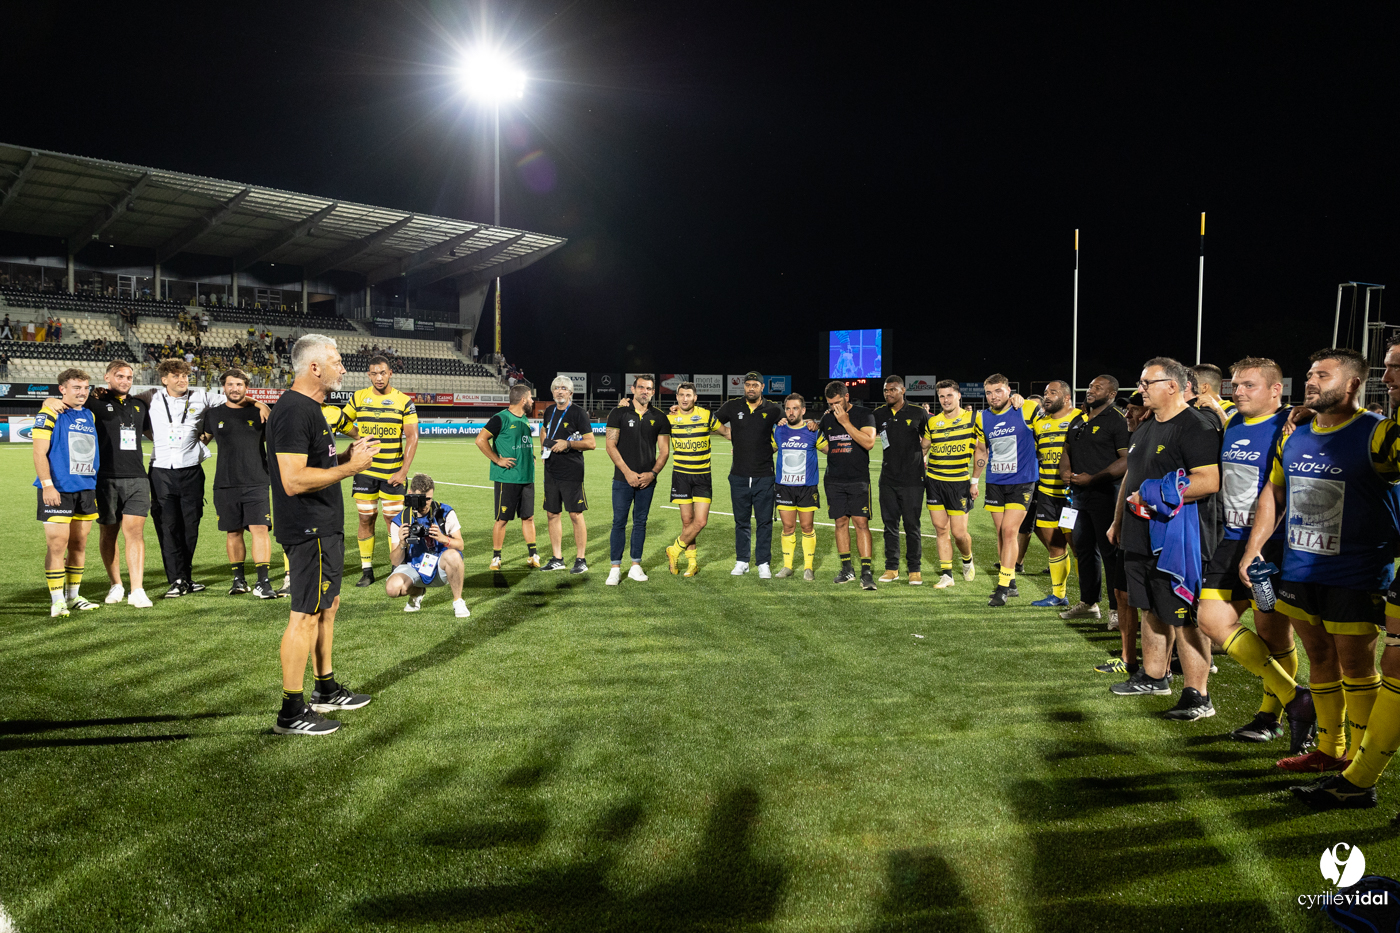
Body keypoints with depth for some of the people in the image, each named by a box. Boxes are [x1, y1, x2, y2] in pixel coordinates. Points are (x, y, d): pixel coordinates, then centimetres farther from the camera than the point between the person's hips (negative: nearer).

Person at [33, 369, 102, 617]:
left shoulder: (89, 416, 16)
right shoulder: (50, 413, -4)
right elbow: (39, 452, -9)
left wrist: (97, 485, 21)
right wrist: (47, 485, -17)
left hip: (86, 489, 6)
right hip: (58, 490, -6)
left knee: (79, 544, 10)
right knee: (57, 544, -7)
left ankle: (73, 596, 20)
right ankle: (57, 601, -1)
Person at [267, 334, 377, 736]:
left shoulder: (309, 407, 15)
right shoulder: (293, 410, -19)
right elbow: (294, 480, -26)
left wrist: (346, 454, 10)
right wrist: (351, 466, -20)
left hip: (324, 527, 11)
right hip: (308, 529, -11)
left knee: (327, 606, 19)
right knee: (305, 615, -5)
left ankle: (326, 689, 32)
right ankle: (291, 713, 3)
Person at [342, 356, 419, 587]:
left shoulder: (404, 401, -2)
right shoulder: (358, 397, 4)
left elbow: (412, 437, -4)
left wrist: (403, 471, -10)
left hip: (393, 472, -2)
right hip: (365, 470, 2)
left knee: (394, 519, 1)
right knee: (366, 518, 4)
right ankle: (367, 570, 13)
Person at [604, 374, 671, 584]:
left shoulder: (659, 418, 8)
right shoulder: (619, 413, 1)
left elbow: (664, 450, 8)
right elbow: (610, 445, -4)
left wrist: (653, 473, -7)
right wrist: (627, 472, -11)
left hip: (647, 480, 2)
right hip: (623, 479, -2)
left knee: (640, 522, 7)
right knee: (619, 522, -3)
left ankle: (636, 566, 15)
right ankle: (615, 568, 2)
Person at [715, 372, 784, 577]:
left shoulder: (773, 410, 0)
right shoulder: (733, 406, 3)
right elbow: (712, 422, 18)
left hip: (764, 476, -1)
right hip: (739, 475, 1)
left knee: (764, 521, 2)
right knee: (741, 521, 9)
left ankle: (763, 563, 11)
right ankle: (742, 561, 19)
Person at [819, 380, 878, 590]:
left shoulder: (863, 416, -4)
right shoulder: (827, 419, 10)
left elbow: (869, 443, -18)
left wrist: (846, 422, -19)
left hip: (858, 480, -4)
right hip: (834, 480, 4)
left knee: (861, 523, -10)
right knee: (841, 522, 6)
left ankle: (866, 572, -9)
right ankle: (846, 569, 14)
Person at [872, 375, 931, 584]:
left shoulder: (917, 413, -1)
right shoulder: (879, 414, 7)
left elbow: (930, 437, 11)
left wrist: (921, 456, 2)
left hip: (912, 479, -3)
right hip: (888, 479, 3)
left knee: (912, 524, 0)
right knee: (890, 523, 8)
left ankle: (915, 569, 10)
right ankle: (891, 568, 16)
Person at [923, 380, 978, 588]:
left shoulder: (972, 418, -2)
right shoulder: (932, 422, 6)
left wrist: (975, 480, -4)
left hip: (960, 482, -3)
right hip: (934, 481, 3)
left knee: (959, 532, -3)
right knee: (941, 529, 3)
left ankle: (967, 560, 28)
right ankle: (946, 574, 11)